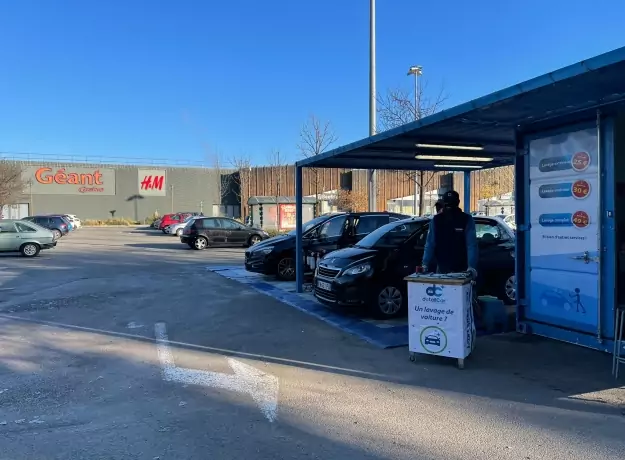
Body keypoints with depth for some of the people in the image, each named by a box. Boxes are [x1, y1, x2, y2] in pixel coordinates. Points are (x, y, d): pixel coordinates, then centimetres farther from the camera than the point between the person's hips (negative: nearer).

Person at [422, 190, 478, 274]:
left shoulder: (466, 219, -5)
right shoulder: (436, 220, 1)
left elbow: (472, 244, -14)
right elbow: (430, 244, -3)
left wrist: (471, 266, -27)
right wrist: (425, 264, -15)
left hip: (461, 270, -2)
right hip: (441, 270, 2)